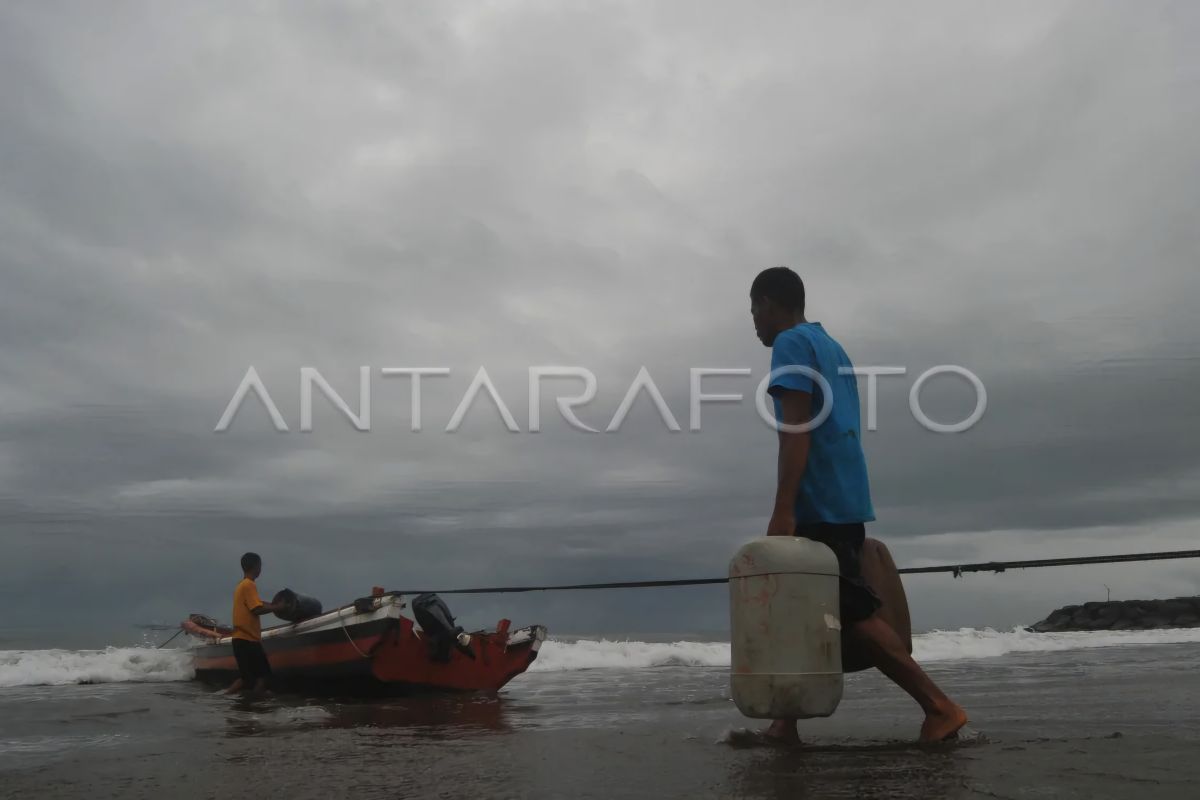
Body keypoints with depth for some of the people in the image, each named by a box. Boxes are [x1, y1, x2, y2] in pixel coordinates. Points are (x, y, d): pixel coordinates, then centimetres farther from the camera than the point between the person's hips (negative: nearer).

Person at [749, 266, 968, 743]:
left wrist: (783, 511, -21)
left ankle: (939, 706, -7)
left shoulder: (791, 345, -6)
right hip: (844, 503, 10)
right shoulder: (832, 348, 22)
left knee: (854, 614, -9)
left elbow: (797, 430, -17)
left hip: (818, 506, -10)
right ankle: (786, 724, 14)